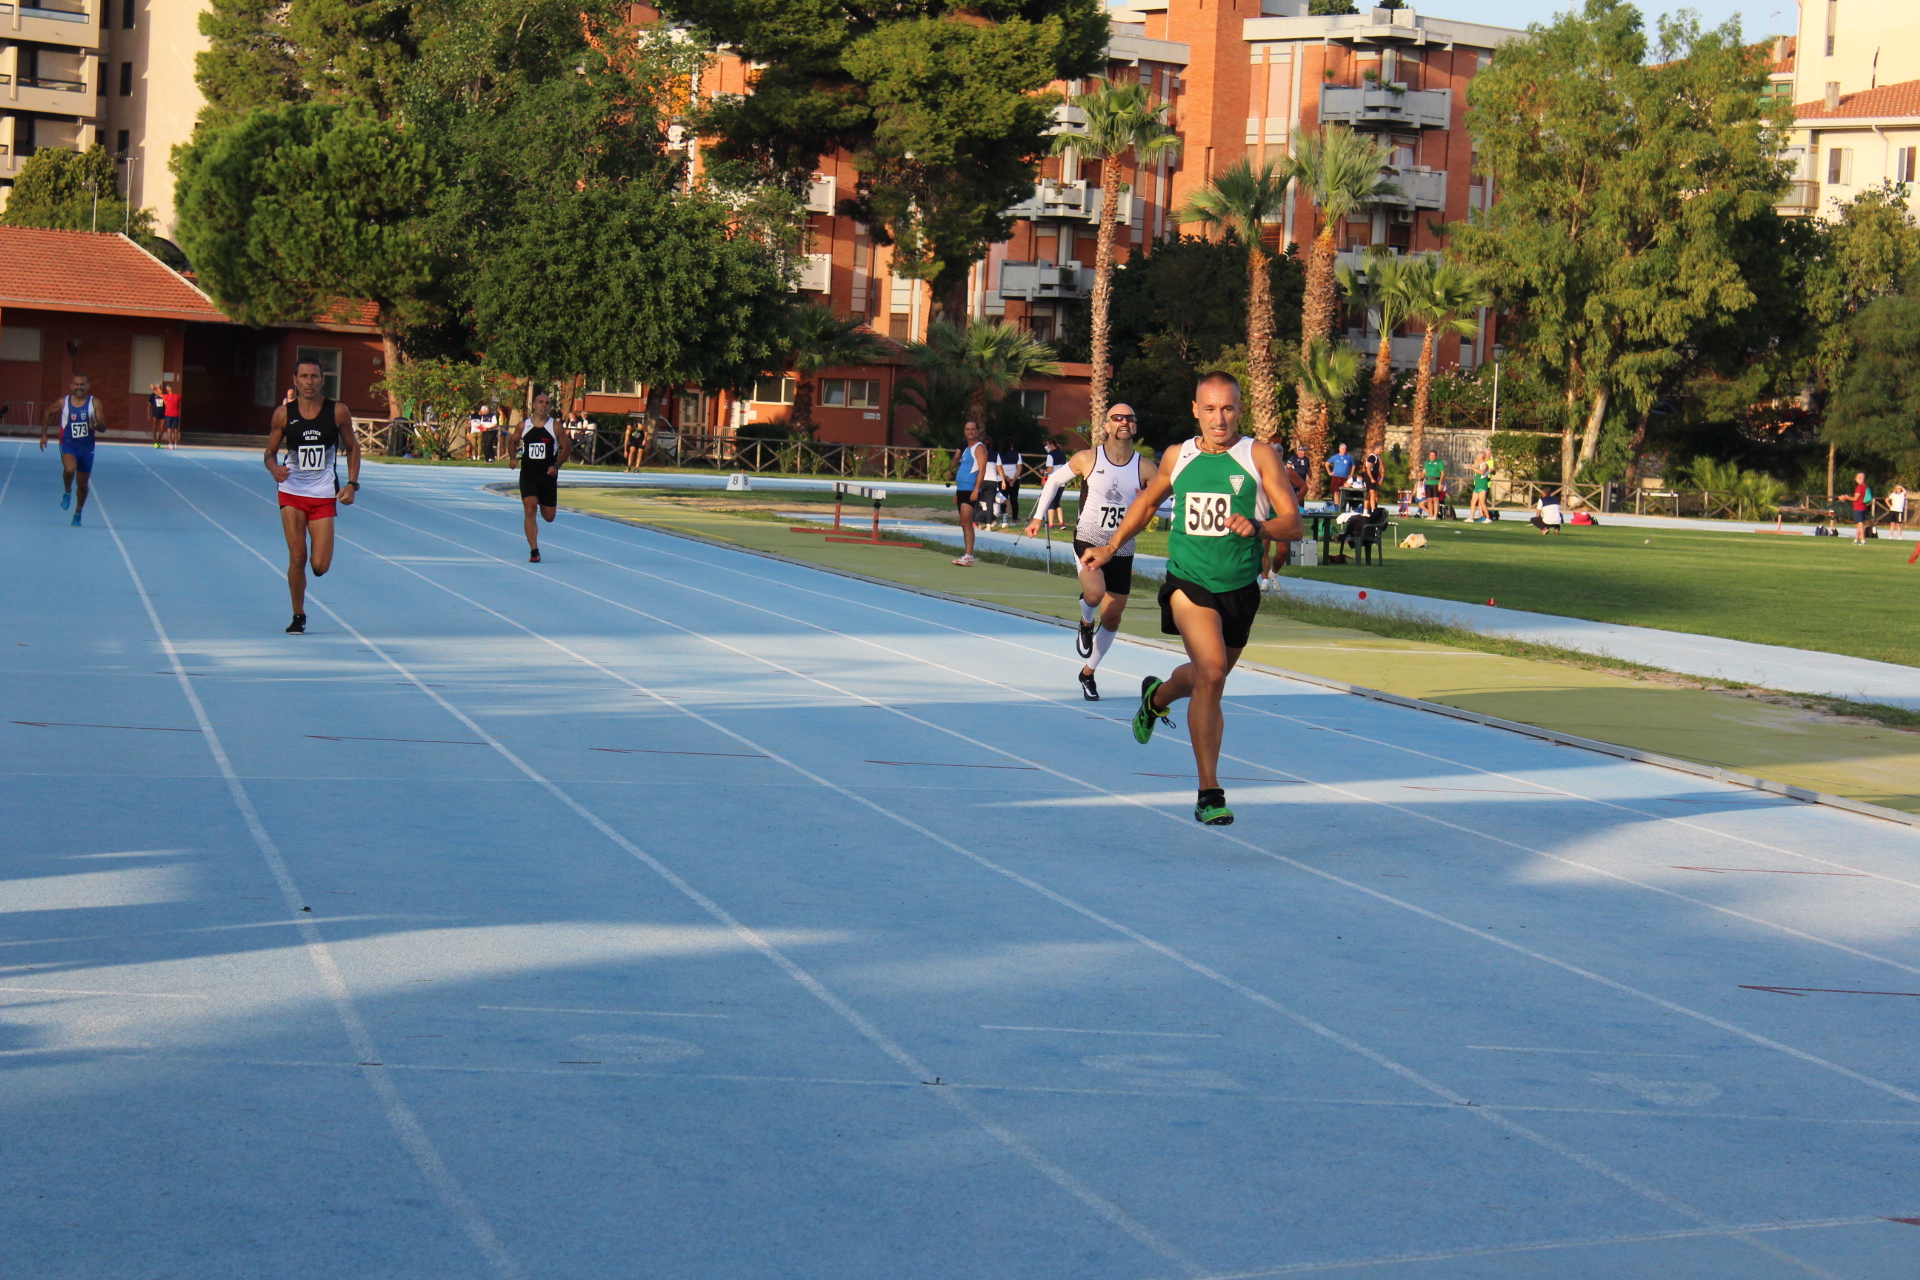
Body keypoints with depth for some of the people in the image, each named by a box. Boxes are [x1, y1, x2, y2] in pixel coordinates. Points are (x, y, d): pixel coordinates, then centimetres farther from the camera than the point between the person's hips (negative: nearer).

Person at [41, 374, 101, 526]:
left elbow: (103, 428, -7)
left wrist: (96, 425, -30)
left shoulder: (94, 403, -5)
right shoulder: (63, 402, -3)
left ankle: (78, 512, 32)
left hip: (87, 447, 1)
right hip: (68, 444, -1)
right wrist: (43, 435, 14)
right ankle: (67, 492, -1)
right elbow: (49, 413, 16)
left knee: (83, 483, 10)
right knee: (70, 469, -32)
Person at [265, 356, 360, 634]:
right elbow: (270, 452, 6)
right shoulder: (283, 414, -2)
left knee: (320, 565, -6)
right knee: (297, 557, -6)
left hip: (324, 495, 0)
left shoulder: (338, 412, -3)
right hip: (292, 492, 0)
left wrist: (352, 484, -4)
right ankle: (298, 616, 11)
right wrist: (274, 468, -17)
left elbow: (353, 448, 8)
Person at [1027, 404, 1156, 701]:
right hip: (1088, 540, -2)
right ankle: (1086, 623, 6)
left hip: (1122, 548, 3)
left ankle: (1088, 673, 29)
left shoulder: (1145, 467, -3)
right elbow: (1055, 479, 10)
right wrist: (1038, 516, 8)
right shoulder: (1087, 459, -5)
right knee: (1095, 592, -31)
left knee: (1112, 618, 7)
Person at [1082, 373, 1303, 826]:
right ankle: (1209, 793, -18)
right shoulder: (1177, 458, 3)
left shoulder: (1258, 456, -4)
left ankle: (1157, 696, 57)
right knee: (1211, 672, -23)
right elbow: (1148, 501, 24)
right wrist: (1111, 546, 22)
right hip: (1188, 581, -2)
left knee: (1207, 678, 20)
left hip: (1240, 588, 2)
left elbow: (1294, 525, -8)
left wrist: (1257, 527, -27)